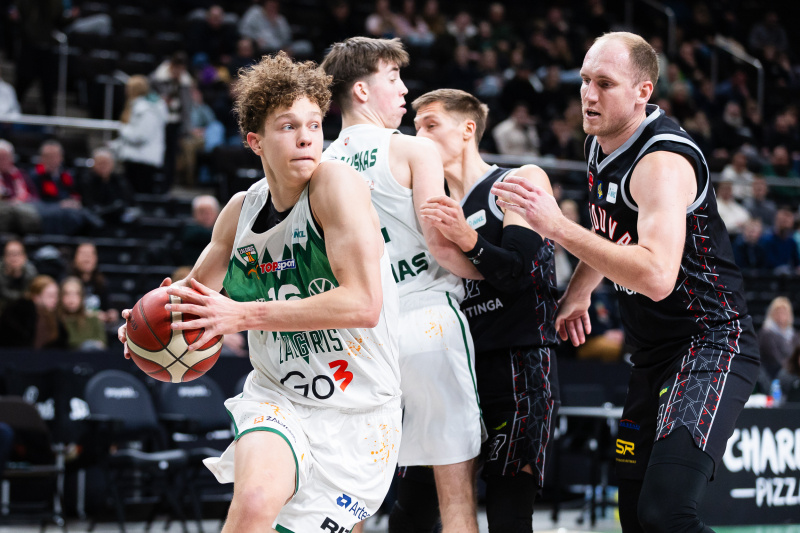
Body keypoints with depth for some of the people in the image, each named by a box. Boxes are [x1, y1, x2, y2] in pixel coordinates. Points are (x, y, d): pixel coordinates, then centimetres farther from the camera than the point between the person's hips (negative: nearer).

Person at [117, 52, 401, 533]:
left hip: (359, 410, -2)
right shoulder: (241, 210, 3)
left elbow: (363, 304, -23)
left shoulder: (335, 182, -14)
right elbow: (200, 285, 21)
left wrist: (245, 315, -23)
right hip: (278, 398, 3)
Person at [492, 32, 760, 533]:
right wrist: (578, 295, 29)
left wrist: (557, 226, -33)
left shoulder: (664, 160, -21)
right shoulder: (601, 145, 8)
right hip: (654, 353, 10)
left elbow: (656, 277, -35)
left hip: (712, 345, -10)